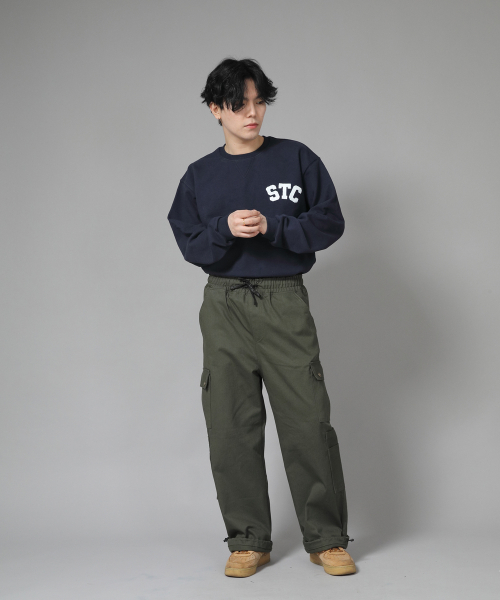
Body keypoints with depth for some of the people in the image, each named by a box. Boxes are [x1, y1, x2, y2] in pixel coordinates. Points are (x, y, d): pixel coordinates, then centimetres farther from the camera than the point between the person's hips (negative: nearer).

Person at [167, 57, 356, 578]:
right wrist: (225, 228, -14)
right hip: (223, 306, 2)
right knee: (232, 427, 2)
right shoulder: (200, 176, 12)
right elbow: (190, 246, 6)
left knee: (308, 422, -5)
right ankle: (248, 541, 14)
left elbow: (329, 223, 0)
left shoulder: (297, 158, 6)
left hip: (284, 302, -2)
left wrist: (270, 226, -13)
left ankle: (326, 539, 8)